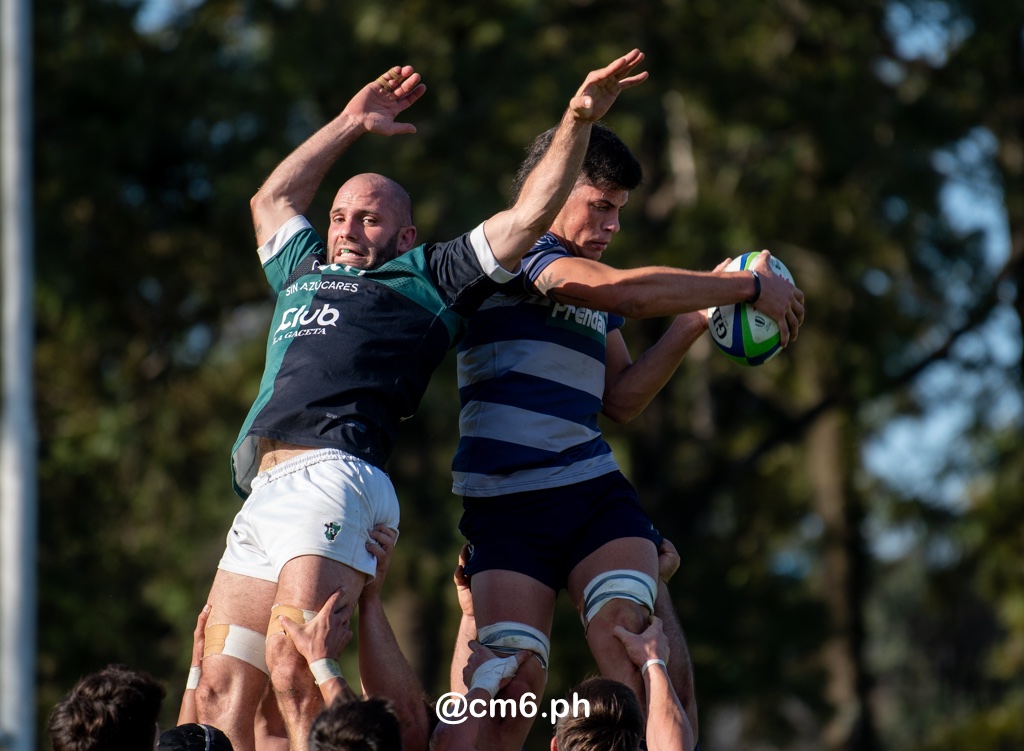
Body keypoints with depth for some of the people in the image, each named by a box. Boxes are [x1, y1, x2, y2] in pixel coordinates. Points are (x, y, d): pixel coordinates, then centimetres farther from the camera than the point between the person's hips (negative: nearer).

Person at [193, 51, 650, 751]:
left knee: (293, 668, -24)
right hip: (261, 492, 7)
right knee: (222, 691, -4)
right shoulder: (304, 269, 34)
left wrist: (580, 120, 9)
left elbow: (530, 215, 13)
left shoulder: (427, 277, 16)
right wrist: (351, 124, 49)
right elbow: (272, 197, 51)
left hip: (329, 476, -7)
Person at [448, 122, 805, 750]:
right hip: (507, 503, -6)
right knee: (513, 680, -17)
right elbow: (628, 292, -16)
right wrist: (751, 287, -8)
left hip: (594, 490, 6)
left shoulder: (597, 288, 23)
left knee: (628, 631, -21)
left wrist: (693, 321, 13)